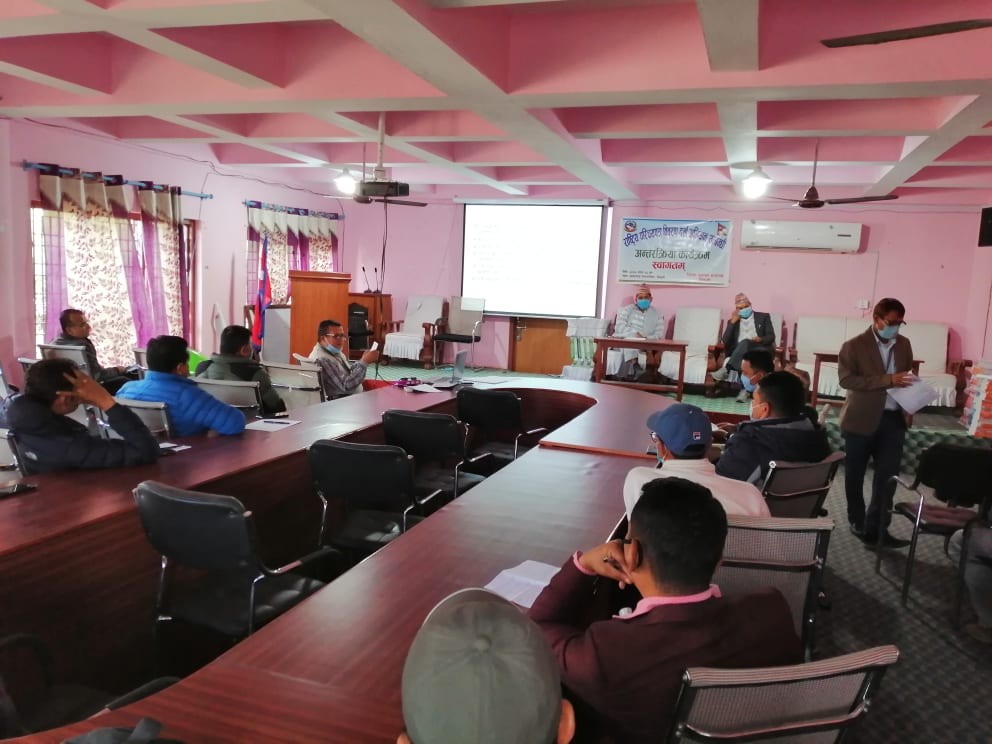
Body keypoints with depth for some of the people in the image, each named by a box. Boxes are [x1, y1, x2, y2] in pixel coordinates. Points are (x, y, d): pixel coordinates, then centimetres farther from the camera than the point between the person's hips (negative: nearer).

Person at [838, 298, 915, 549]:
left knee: (888, 476, 2)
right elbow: (846, 379, -19)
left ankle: (876, 527, 10)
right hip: (861, 419, -4)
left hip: (893, 419, 4)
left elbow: (908, 379, 18)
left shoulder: (904, 344, 8)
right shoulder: (854, 346, -8)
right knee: (855, 475, 9)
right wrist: (887, 380, -26)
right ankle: (858, 523, 27)